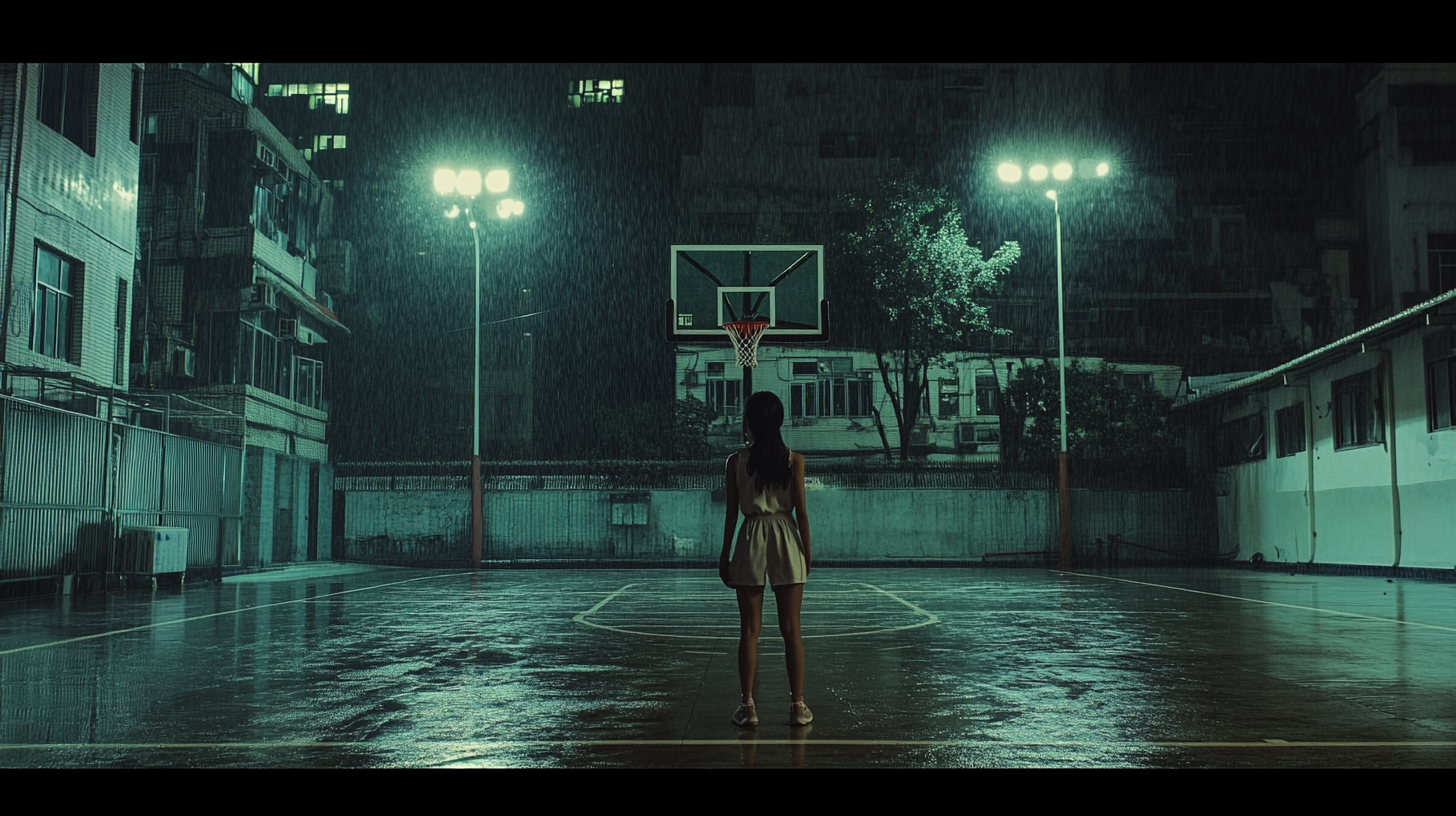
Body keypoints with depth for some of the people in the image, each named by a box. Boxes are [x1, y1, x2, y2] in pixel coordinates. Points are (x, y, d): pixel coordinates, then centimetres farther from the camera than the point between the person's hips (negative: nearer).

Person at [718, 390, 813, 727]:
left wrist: (725, 554, 8)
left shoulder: (736, 461, -2)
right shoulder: (793, 459, -2)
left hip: (751, 541, 0)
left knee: (749, 629, 5)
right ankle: (797, 705, 9)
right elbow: (801, 510, -2)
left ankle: (748, 705, 6)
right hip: (786, 539, 0)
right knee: (791, 629, 6)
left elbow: (732, 513, 0)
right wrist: (807, 552, 7)